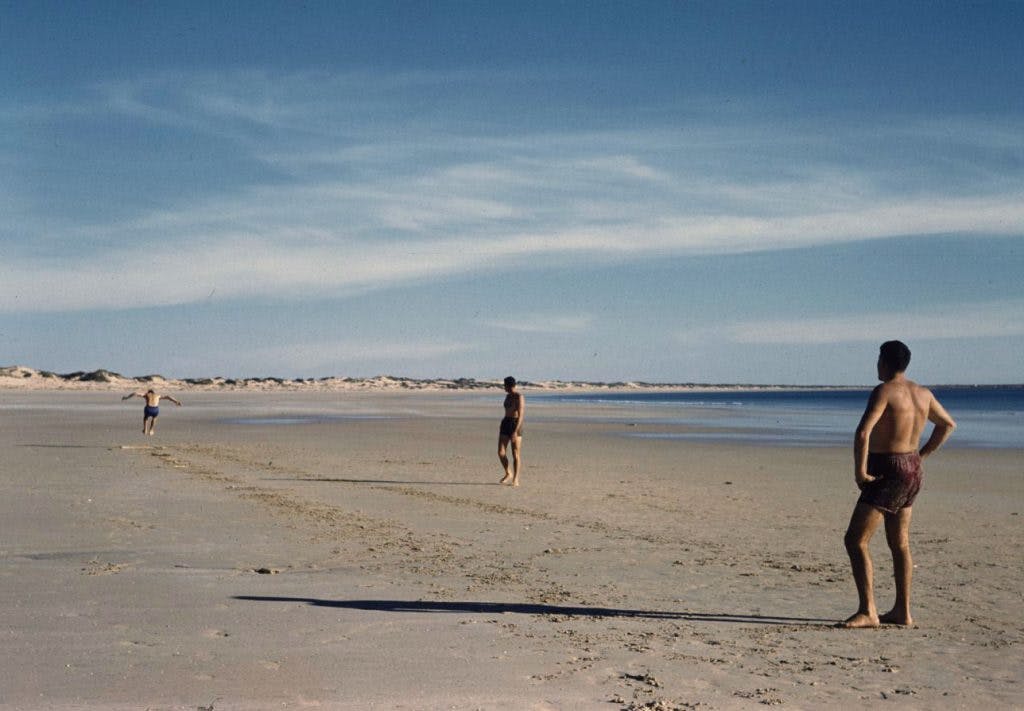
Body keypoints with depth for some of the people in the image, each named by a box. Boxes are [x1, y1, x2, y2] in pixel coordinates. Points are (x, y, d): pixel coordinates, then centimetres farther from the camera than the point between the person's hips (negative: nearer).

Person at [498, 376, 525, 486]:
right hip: (505, 424, 7)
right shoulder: (508, 396, 15)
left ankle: (515, 479, 1)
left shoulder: (519, 397, -11)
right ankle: (508, 474, 19)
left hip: (516, 425, -7)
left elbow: (520, 415, -19)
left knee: (516, 454, -4)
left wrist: (515, 431, -26)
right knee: (501, 452, -1)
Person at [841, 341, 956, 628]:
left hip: (887, 472, -9)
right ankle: (902, 612, 23)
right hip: (912, 470, 9)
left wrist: (860, 472, -19)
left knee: (855, 540, -6)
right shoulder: (924, 394, 9)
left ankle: (867, 611, -10)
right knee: (899, 544, 17)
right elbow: (948, 424, 24)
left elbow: (863, 432, -28)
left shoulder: (883, 391, -16)